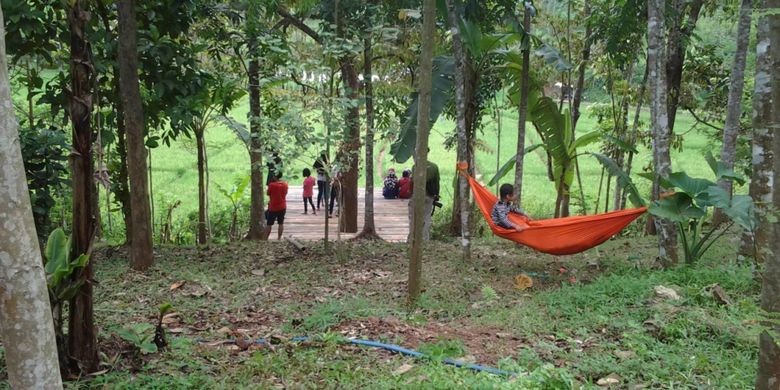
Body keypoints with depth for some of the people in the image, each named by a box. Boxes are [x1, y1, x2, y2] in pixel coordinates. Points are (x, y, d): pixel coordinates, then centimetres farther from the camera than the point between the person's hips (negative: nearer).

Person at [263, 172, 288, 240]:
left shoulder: (272, 185, -16)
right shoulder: (285, 184, -2)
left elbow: (268, 193, -3)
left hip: (273, 207, -4)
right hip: (283, 207, 4)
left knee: (269, 224, 2)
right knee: (281, 223, 11)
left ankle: (265, 239, 3)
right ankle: (279, 238, 13)